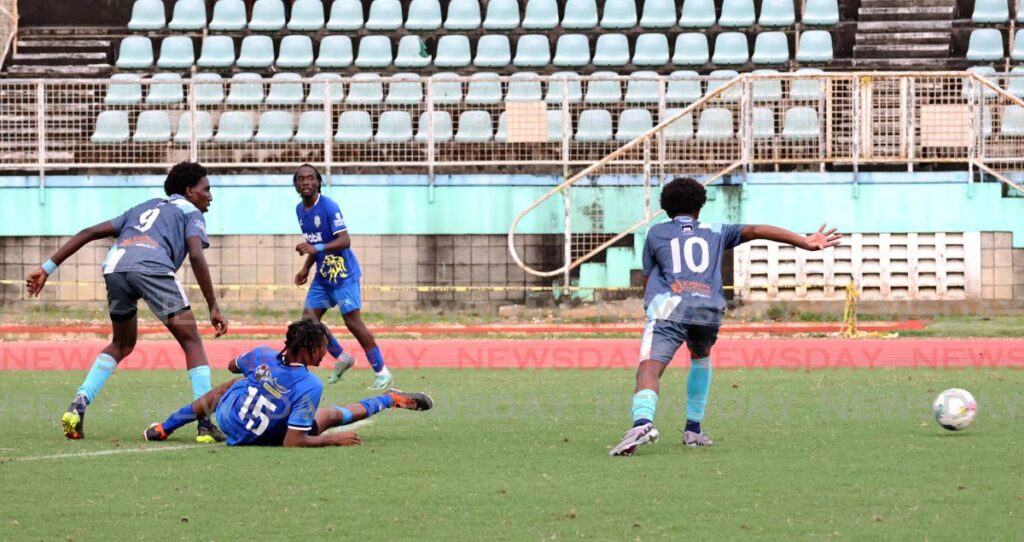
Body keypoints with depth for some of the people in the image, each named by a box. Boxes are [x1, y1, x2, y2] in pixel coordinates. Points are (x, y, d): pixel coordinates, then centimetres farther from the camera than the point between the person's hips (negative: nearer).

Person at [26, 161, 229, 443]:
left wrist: (48, 268, 29)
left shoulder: (144, 208, 38)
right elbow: (196, 256, 2)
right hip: (152, 266, -5)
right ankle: (205, 424, -4)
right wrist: (213, 308, 2)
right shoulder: (190, 213, 22)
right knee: (192, 343, 6)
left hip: (114, 265, 5)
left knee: (122, 344, 27)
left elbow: (90, 233, 30)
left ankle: (78, 405, 10)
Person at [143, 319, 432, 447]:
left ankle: (163, 428, 42)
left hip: (226, 417, 3)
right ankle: (391, 399, 30)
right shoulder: (310, 386, -31)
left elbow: (232, 366, 8)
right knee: (335, 415, 11)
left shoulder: (261, 355, -17)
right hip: (264, 438, -3)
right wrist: (334, 440, -20)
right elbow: (292, 442, -30)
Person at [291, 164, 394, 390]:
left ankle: (382, 372, -4)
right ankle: (342, 358, 21)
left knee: (352, 322, -11)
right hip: (322, 276, 8)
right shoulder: (300, 210, 9)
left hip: (343, 274, -8)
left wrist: (316, 248, -35)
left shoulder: (328, 206, -16)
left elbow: (344, 241, -24)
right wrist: (306, 268, 12)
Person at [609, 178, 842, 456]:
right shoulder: (715, 233, 26)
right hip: (709, 309, 3)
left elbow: (649, 276, 26)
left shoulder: (656, 233, 25)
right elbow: (756, 231, 15)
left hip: (668, 306, -3)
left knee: (649, 368, -19)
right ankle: (693, 428, 30)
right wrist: (805, 242, 11)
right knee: (701, 359, 33)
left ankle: (643, 421, -48)